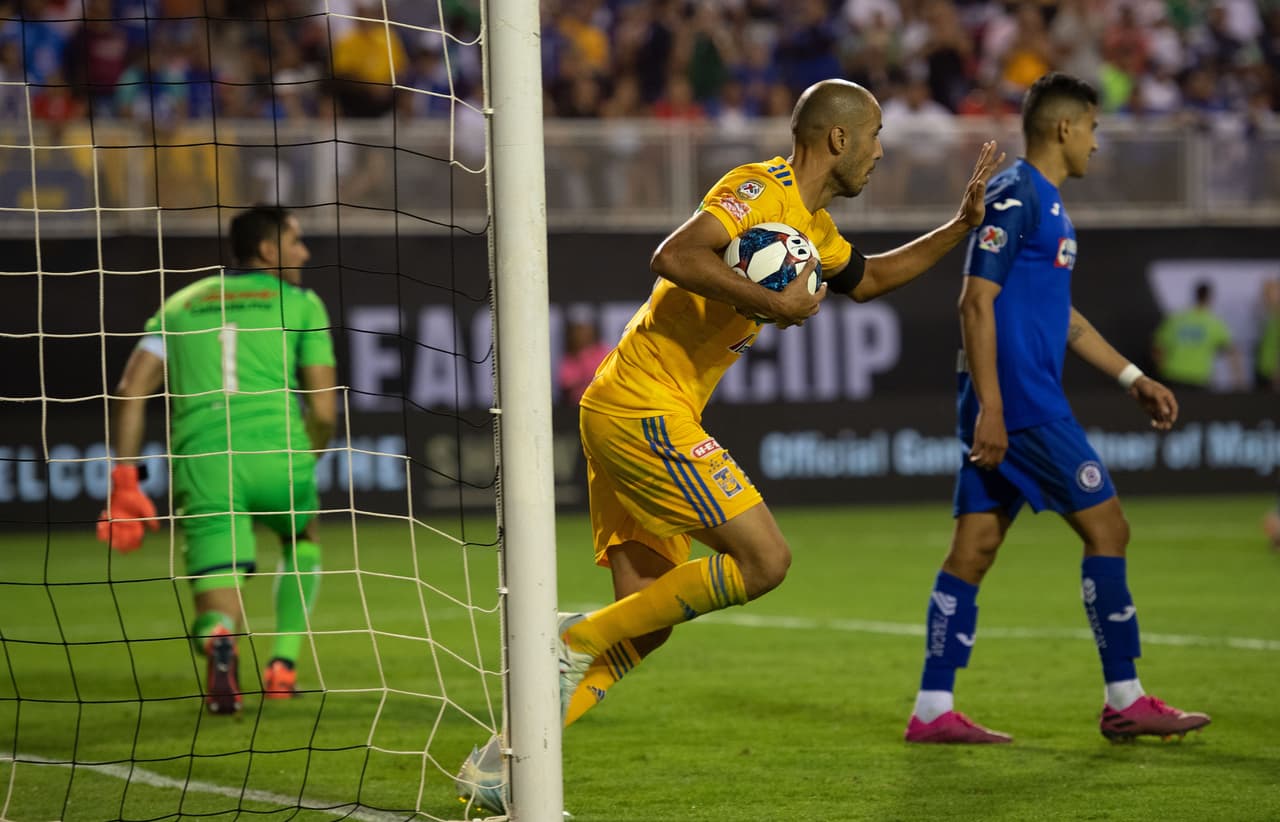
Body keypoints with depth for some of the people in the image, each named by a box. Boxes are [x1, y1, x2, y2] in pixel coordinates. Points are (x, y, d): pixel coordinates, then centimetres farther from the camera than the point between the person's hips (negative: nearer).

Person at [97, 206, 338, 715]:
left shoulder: (181, 305, 23)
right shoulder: (301, 304, 14)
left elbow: (131, 391, 10)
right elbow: (323, 410, 7)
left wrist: (124, 480, 9)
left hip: (201, 460, 1)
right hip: (276, 449, -1)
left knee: (218, 610, 3)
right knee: (302, 542, 33)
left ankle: (219, 641, -34)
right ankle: (283, 666, 22)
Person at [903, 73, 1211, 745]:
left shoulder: (1046, 204, 20)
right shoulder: (1015, 197, -12)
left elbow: (1062, 316, 28)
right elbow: (976, 302, -18)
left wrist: (1133, 378, 25)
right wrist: (989, 406, -23)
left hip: (1008, 409, 10)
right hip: (1020, 404, -10)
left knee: (975, 547, 6)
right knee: (1107, 527, -5)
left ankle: (933, 709, 5)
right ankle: (1124, 701, 0)